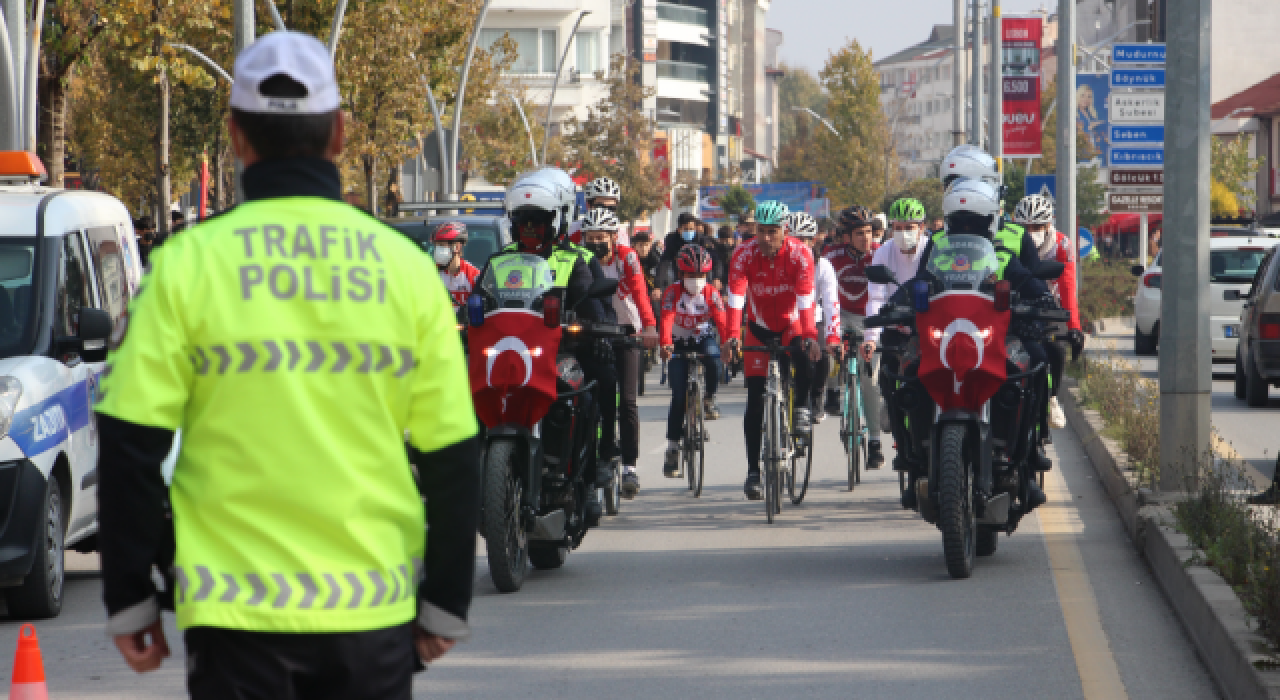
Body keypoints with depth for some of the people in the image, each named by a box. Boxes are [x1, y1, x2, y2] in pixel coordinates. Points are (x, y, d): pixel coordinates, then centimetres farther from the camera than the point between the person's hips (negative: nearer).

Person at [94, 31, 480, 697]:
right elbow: (451, 460, 5)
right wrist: (446, 606, 14)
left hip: (236, 611, -2)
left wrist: (128, 599, 5)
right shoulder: (406, 268, 2)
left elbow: (130, 448, -4)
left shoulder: (187, 265, -4)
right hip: (373, 611, 2)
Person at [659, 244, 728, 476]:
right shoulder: (673, 293, -16)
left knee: (713, 358, -36)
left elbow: (721, 320, -22)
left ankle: (709, 400, -10)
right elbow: (667, 318, -31)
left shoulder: (711, 294, -11)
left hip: (703, 341, 1)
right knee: (679, 396, -9)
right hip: (679, 345, -1)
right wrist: (666, 344, -49)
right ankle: (672, 450, -3)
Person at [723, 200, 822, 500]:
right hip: (759, 329, 1)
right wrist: (730, 337, -43)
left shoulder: (799, 253, -21)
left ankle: (801, 409, -8)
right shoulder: (745, 254, -20)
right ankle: (753, 472, -2)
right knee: (755, 402, -6)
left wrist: (810, 336, -44)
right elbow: (736, 297, -29)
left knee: (804, 356, -36)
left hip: (791, 325, -1)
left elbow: (806, 297, -30)